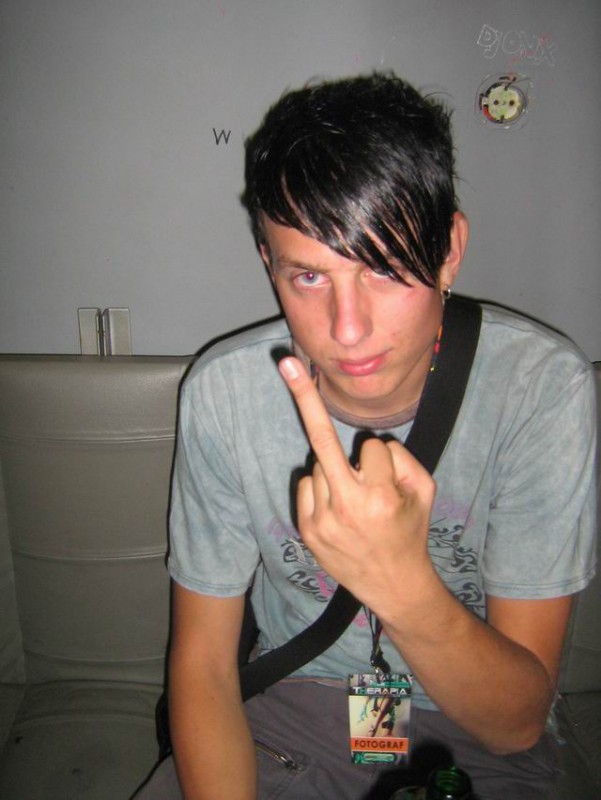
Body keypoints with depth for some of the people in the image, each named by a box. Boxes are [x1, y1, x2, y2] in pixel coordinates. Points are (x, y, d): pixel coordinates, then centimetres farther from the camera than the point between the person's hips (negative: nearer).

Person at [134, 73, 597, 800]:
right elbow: (203, 663, -11)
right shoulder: (223, 390, -18)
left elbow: (517, 723, -19)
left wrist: (402, 584, -38)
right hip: (288, 709, 1)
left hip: (474, 739, 1)